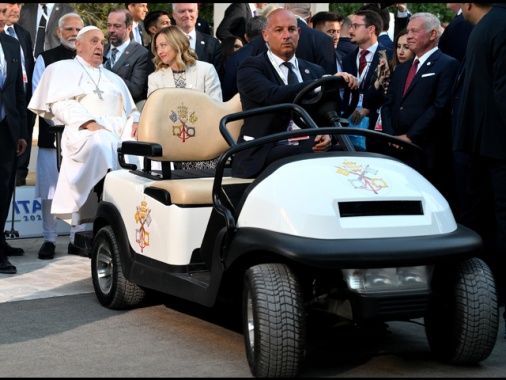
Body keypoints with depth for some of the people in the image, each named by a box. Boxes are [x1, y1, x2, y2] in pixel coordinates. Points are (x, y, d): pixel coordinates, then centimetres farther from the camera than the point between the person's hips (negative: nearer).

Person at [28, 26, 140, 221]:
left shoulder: (113, 78, 35)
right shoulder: (62, 68, 18)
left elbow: (131, 110, 27)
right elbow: (60, 103, 1)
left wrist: (135, 122, 0)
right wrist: (90, 123, -16)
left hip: (119, 132, 5)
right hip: (84, 132, -4)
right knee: (103, 142, -41)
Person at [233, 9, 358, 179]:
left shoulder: (315, 71, 22)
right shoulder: (250, 68, 3)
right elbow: (274, 96, -17)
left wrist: (327, 135, -5)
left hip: (308, 147, 5)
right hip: (264, 153, -5)